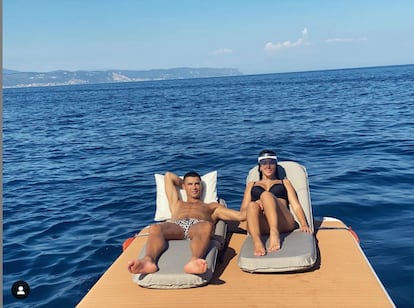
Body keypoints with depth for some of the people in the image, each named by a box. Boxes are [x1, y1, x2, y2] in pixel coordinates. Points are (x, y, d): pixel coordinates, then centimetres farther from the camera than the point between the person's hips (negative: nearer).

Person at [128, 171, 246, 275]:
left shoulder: (212, 207, 39)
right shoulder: (177, 204, 43)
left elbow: (241, 215, 28)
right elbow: (168, 176, 52)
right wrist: (185, 182, 58)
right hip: (176, 226, 1)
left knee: (206, 226, -41)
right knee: (155, 228, -35)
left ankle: (194, 261, -68)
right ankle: (148, 260, -63)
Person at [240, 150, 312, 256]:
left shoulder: (284, 182, 31)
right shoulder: (251, 185, 32)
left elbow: (296, 205, 17)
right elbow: (243, 210, 19)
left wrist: (304, 225, -3)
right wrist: (258, 207, -6)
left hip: (283, 223, -1)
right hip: (261, 226, 1)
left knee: (266, 195, -29)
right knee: (252, 205, -33)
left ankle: (274, 234, -47)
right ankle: (257, 242, -54)